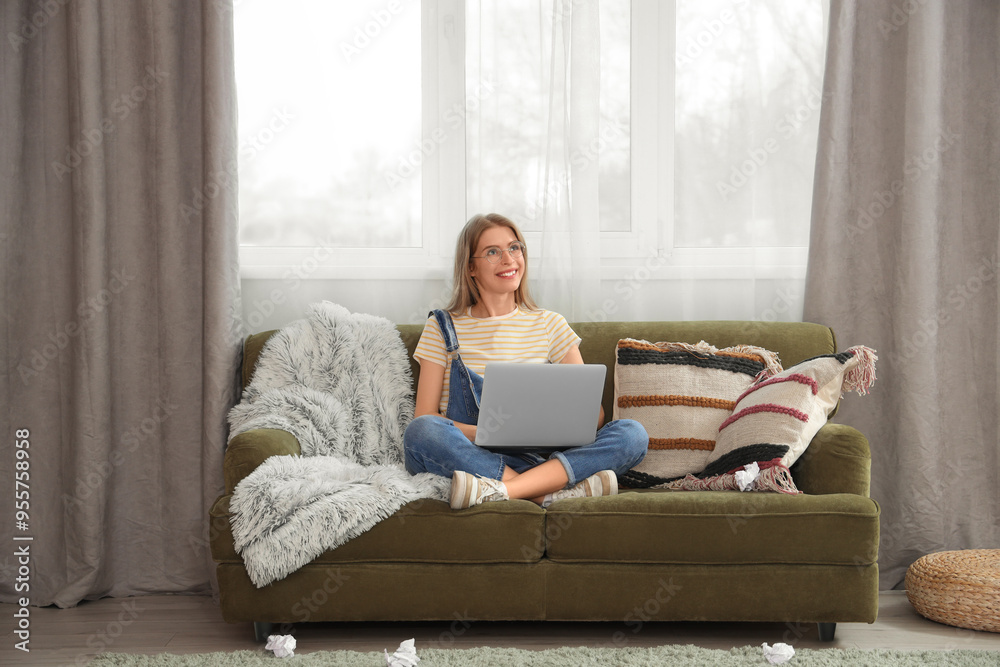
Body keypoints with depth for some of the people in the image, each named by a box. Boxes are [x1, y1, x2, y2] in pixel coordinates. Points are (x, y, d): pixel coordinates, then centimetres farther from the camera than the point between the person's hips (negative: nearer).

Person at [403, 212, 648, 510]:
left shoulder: (549, 325, 16)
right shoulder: (443, 328, 10)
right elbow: (424, 417, 0)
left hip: (539, 458, 3)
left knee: (632, 433, -22)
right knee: (422, 431, -34)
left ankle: (497, 492, -37)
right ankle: (552, 492, -34)